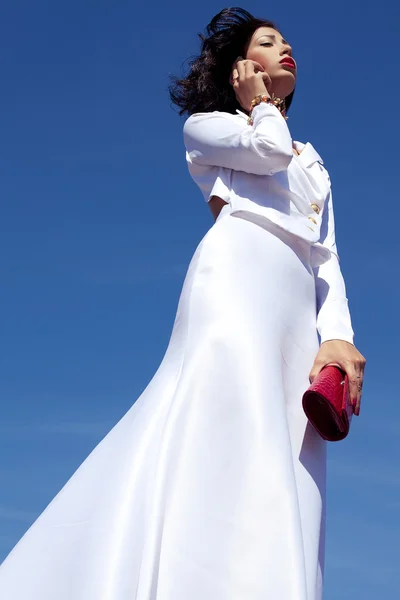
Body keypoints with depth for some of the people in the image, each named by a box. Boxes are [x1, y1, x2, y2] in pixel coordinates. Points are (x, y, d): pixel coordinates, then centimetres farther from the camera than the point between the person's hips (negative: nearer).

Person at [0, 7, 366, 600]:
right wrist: (260, 103, 20)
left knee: (287, 502, -12)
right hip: (236, 277, -5)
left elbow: (328, 262, 20)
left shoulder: (314, 164, 36)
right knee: (235, 445, -27)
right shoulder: (207, 126, 21)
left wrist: (338, 335, 0)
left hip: (300, 309, 6)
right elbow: (268, 149, -3)